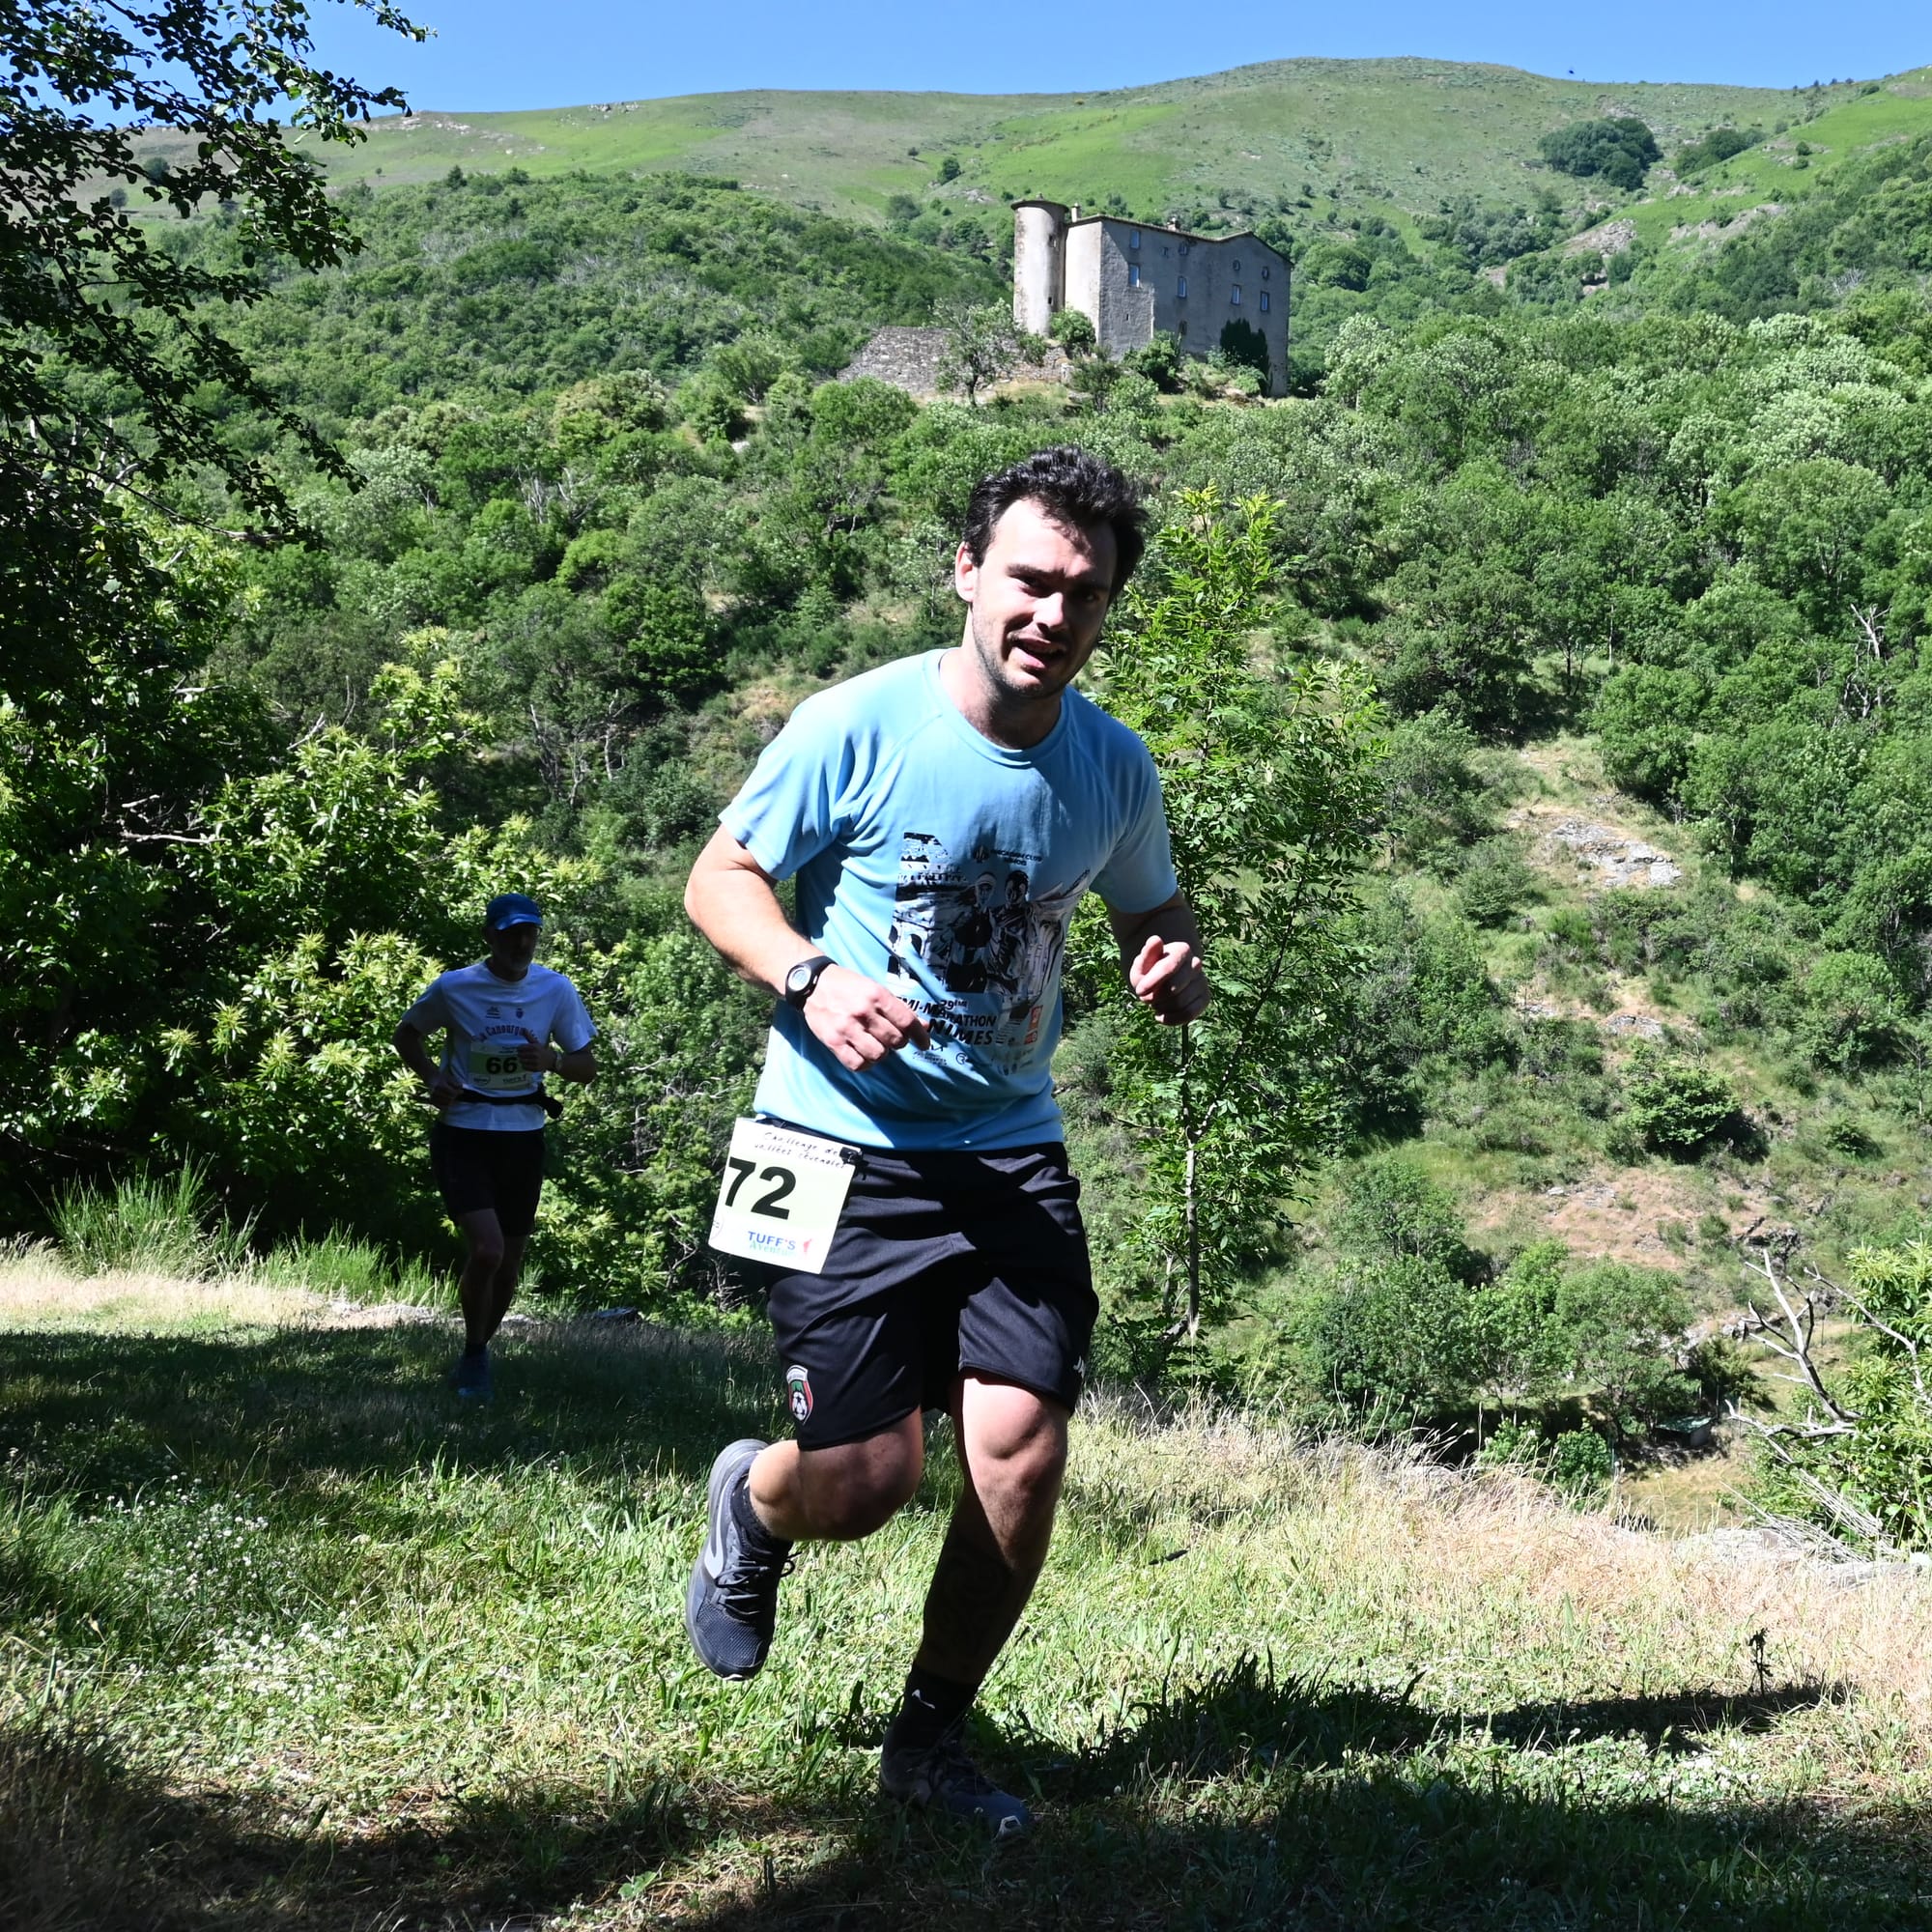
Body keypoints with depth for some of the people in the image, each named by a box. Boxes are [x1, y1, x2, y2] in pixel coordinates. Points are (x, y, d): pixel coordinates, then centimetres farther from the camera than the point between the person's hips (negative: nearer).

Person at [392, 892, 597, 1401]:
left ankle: (473, 1357, 32)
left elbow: (588, 1066, 6)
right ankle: (476, 1356, 3)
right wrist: (434, 1079, -7)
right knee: (486, 1249, -20)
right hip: (463, 1134, -3)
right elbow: (407, 1036, 11)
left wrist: (552, 1061, -16)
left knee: (509, 1263, 8)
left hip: (523, 1136, 3)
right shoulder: (454, 987, -6)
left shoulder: (556, 990, -1)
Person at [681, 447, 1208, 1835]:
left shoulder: (1115, 767, 3)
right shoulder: (858, 728, -11)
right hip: (846, 1144, -4)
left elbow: (1153, 908, 20)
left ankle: (933, 1737, 16)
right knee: (867, 1481, -7)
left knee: (1023, 1453, -8)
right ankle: (751, 1507, 33)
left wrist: (1174, 964, -5)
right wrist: (811, 978, -23)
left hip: (1013, 1153, 4)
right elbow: (720, 878, -4)